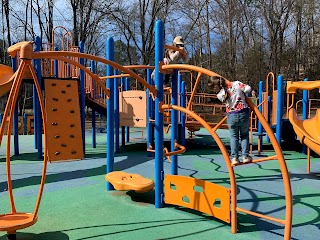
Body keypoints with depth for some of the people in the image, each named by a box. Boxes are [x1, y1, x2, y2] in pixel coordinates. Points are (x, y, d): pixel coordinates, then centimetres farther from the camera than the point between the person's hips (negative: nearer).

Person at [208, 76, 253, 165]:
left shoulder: (220, 95, -5)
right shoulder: (236, 83, -3)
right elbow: (248, 88, -6)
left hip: (232, 116, -1)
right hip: (244, 113, 1)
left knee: (233, 136, 17)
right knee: (244, 135, 19)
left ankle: (234, 158, 10)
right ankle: (245, 156, 14)